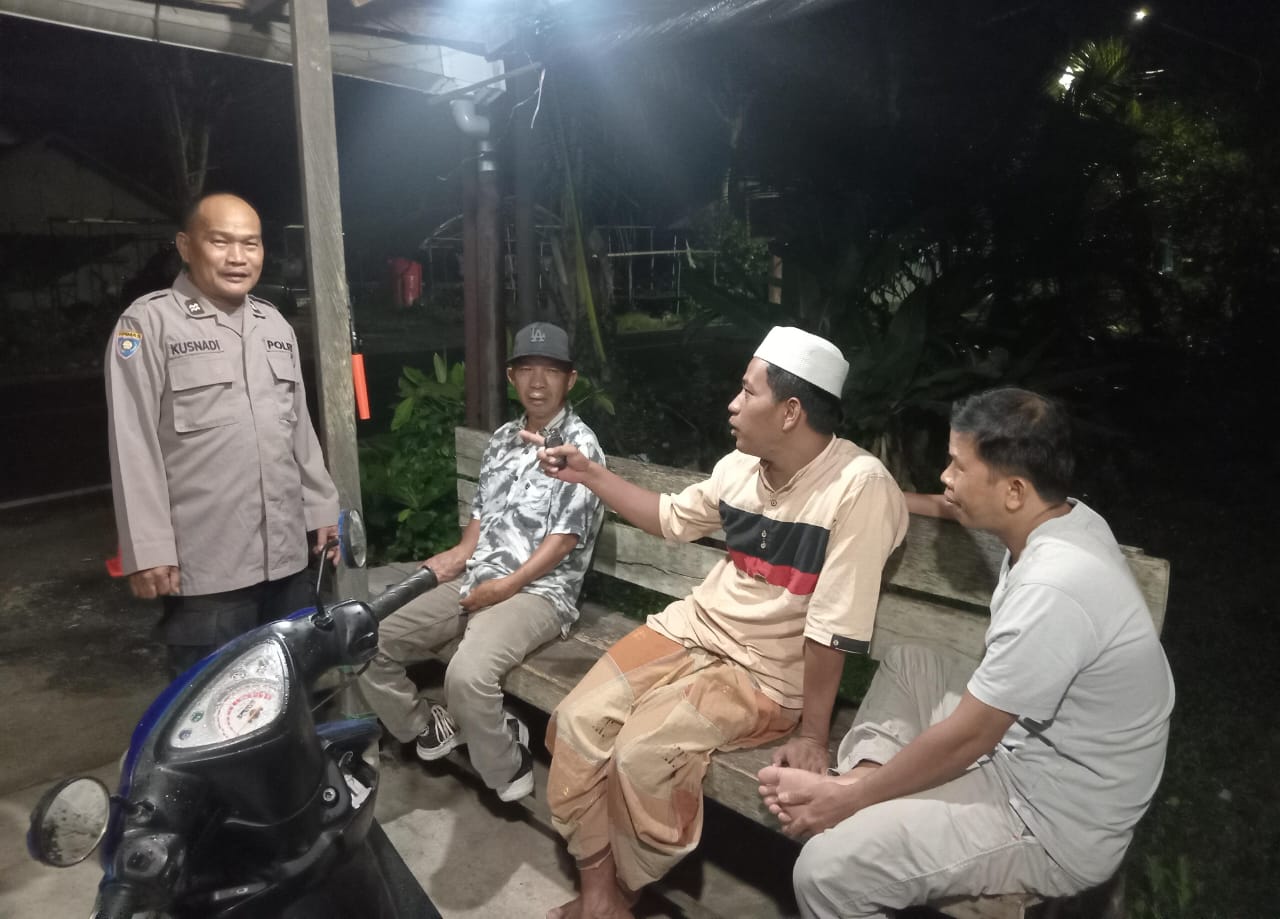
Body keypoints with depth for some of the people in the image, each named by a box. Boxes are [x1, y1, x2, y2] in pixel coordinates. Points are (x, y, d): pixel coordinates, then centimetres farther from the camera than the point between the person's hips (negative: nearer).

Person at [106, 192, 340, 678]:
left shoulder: (275, 325, 14)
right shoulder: (149, 323, -6)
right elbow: (133, 447, -10)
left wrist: (322, 507, 16)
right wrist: (148, 549, -14)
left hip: (287, 555, 6)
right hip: (205, 565, -6)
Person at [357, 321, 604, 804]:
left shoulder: (579, 444, -7)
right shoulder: (502, 438, 16)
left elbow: (564, 539, -12)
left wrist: (507, 585, -17)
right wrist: (460, 555, 1)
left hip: (538, 590, -7)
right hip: (475, 580, 7)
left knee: (468, 675, -33)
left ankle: (508, 769, -4)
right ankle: (429, 726, 20)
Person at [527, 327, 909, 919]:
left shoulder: (859, 486, -24)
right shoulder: (740, 467, -3)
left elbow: (834, 626, -22)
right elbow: (671, 519, 15)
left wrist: (813, 735, -17)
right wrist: (588, 474, 10)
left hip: (763, 674, -6)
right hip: (690, 629, 7)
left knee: (642, 753, -24)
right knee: (577, 721, -8)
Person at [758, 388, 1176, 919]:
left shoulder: (1053, 589, -31)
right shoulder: (1065, 519, -4)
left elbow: (965, 738, -24)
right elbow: (956, 508, 20)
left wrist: (847, 799, -13)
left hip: (1056, 824, -9)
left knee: (827, 868, -20)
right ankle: (866, 775, 3)